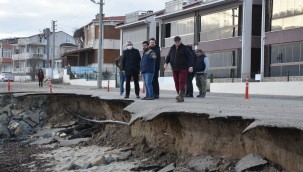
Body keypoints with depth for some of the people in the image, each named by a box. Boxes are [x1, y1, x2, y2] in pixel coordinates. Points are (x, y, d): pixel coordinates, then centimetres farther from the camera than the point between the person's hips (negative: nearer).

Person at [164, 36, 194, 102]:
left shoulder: (185, 48, -2)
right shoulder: (172, 48, 12)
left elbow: (190, 57, -6)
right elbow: (168, 56, 20)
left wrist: (191, 66, -17)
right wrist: (166, 62, 1)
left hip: (183, 69, -5)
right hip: (174, 69, 5)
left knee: (181, 83, -15)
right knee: (176, 83, 5)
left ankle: (180, 96, -24)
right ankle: (181, 97, 11)